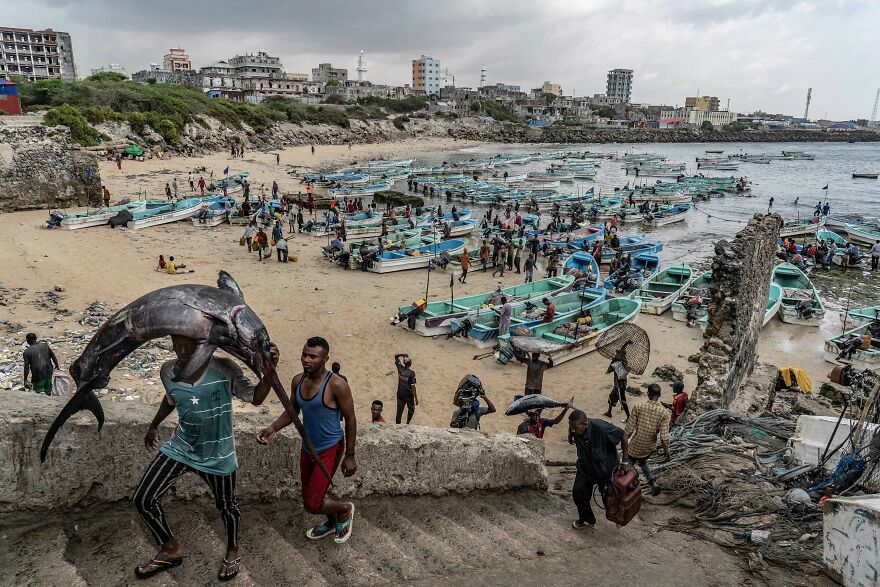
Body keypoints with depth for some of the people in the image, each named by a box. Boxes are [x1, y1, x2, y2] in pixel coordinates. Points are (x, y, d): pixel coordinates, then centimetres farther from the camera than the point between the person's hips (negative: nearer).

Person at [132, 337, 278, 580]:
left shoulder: (224, 369, -21)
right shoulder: (167, 371, -8)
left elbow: (255, 398, -13)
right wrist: (154, 426, 28)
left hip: (217, 454, -3)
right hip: (180, 448, 4)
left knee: (226, 505, 14)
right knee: (142, 499, 3)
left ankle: (233, 551, 45)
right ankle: (171, 549, 29)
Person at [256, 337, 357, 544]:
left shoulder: (336, 385, -23)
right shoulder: (297, 381, -4)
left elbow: (350, 420, -16)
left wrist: (350, 456, -13)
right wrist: (273, 428, -8)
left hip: (329, 449, -7)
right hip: (307, 448, 7)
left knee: (312, 504, -8)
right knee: (310, 496, 22)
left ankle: (345, 510, 23)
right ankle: (331, 523, 51)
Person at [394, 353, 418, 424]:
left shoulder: (400, 368, -6)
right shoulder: (411, 373, -19)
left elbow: (396, 356, 9)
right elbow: (413, 386, -19)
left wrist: (402, 354, -4)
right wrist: (416, 398, -13)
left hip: (400, 394, 4)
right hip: (409, 395, -4)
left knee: (399, 411, 7)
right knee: (411, 409, 19)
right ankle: (408, 423, 15)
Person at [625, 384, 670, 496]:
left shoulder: (639, 407, -18)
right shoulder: (664, 413, -15)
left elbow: (630, 428, -12)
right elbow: (664, 436, -14)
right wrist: (666, 451, 2)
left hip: (635, 445, -3)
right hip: (649, 447, 3)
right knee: (642, 462, 30)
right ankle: (653, 483, 15)